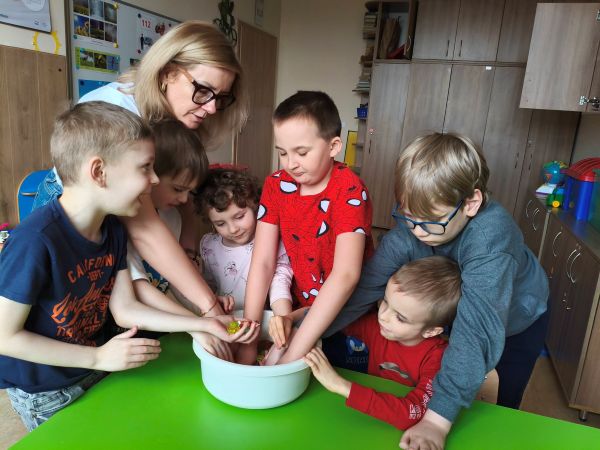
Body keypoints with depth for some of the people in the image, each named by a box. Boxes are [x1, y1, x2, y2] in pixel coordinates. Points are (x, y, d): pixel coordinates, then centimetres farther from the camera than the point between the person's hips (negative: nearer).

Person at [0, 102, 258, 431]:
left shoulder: (113, 230, -10)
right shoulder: (35, 241, -32)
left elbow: (125, 310, -8)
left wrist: (205, 325, -14)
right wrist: (98, 357, -23)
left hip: (96, 372, 6)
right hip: (43, 392, -6)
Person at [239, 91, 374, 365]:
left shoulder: (349, 191, -24)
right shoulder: (276, 185, -9)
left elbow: (346, 275, -34)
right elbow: (262, 262, -13)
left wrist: (294, 353, -36)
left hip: (345, 313, -3)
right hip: (298, 307, 4)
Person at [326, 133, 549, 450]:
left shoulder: (491, 236, -45)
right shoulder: (407, 230, -33)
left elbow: (479, 325, -52)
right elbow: (364, 287, -37)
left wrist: (437, 419, -57)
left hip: (517, 317, -2)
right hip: (452, 312, 3)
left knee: (508, 399, 15)